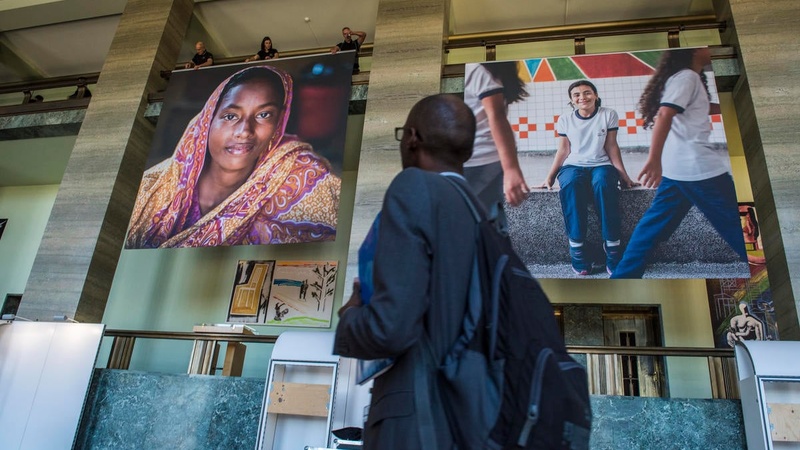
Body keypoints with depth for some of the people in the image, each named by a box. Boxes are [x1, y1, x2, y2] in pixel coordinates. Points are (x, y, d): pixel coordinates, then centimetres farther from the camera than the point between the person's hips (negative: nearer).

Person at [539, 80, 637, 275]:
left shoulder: (608, 115, 4)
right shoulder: (565, 119, 7)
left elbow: (611, 147, 4)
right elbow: (563, 150, 7)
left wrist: (623, 174, -4)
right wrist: (550, 177, -2)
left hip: (601, 165, 0)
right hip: (573, 166, 1)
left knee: (604, 184, -38)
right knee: (570, 185, -37)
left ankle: (612, 246, -29)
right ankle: (576, 248, -33)